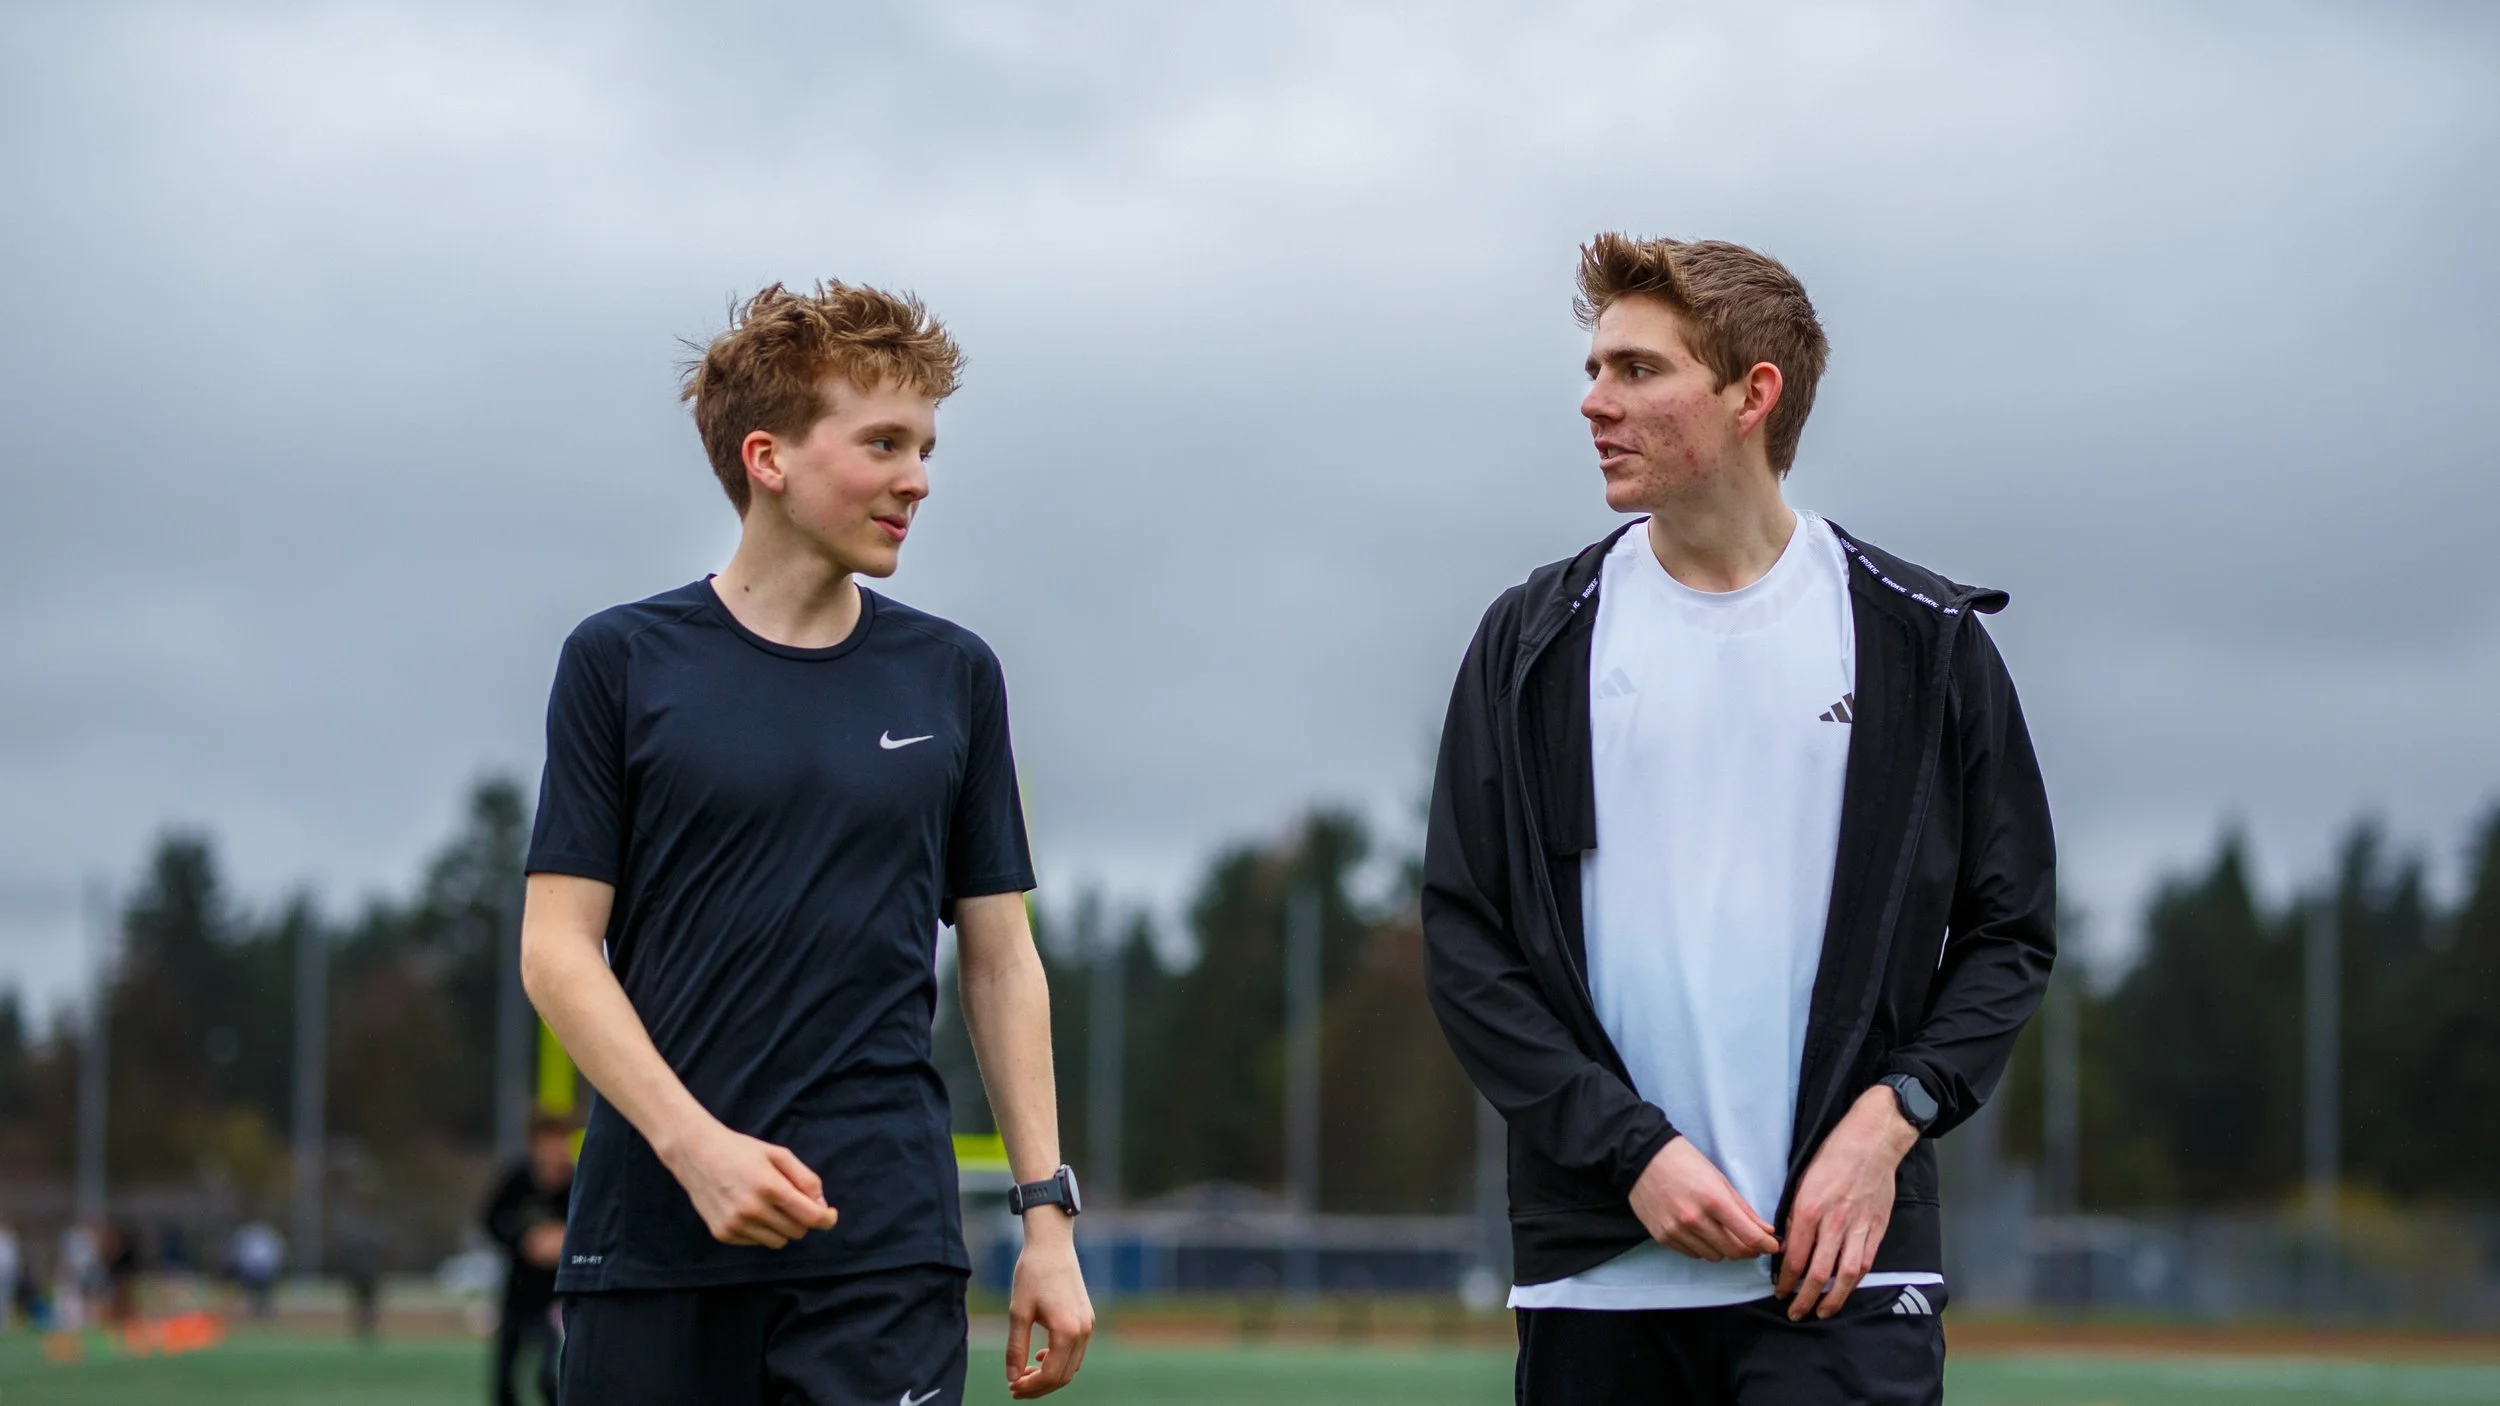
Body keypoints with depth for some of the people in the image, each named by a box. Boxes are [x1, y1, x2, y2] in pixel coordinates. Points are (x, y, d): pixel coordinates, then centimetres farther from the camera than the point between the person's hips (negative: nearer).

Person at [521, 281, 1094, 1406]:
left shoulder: (952, 677, 10)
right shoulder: (622, 662, 3)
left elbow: (1000, 957, 13)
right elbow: (558, 947, -1)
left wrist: (1047, 1212, 5)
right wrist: (695, 1145, -14)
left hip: (885, 1249, 1)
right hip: (652, 1233, -1)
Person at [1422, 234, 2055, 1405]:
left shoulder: (1925, 642, 6)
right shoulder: (1534, 643, 7)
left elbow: (2007, 933, 9)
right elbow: (1466, 945, 3)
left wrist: (1889, 1120, -8)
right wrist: (1633, 1151, -8)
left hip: (1839, 1266, -1)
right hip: (1596, 1268, 2)